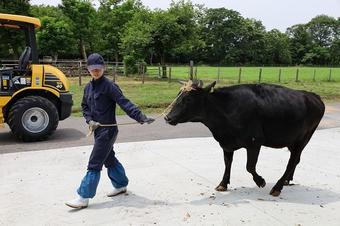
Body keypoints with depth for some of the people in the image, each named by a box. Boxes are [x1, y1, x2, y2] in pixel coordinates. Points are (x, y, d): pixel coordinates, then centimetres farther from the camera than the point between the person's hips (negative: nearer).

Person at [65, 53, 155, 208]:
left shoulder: (109, 85, -14)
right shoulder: (88, 87, 8)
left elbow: (124, 103, -22)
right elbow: (85, 106, 15)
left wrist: (141, 117, -31)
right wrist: (90, 120, -4)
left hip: (108, 130, -8)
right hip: (98, 130, 8)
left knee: (94, 164, -4)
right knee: (109, 159, 20)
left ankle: (83, 198, 4)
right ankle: (121, 185, 38)